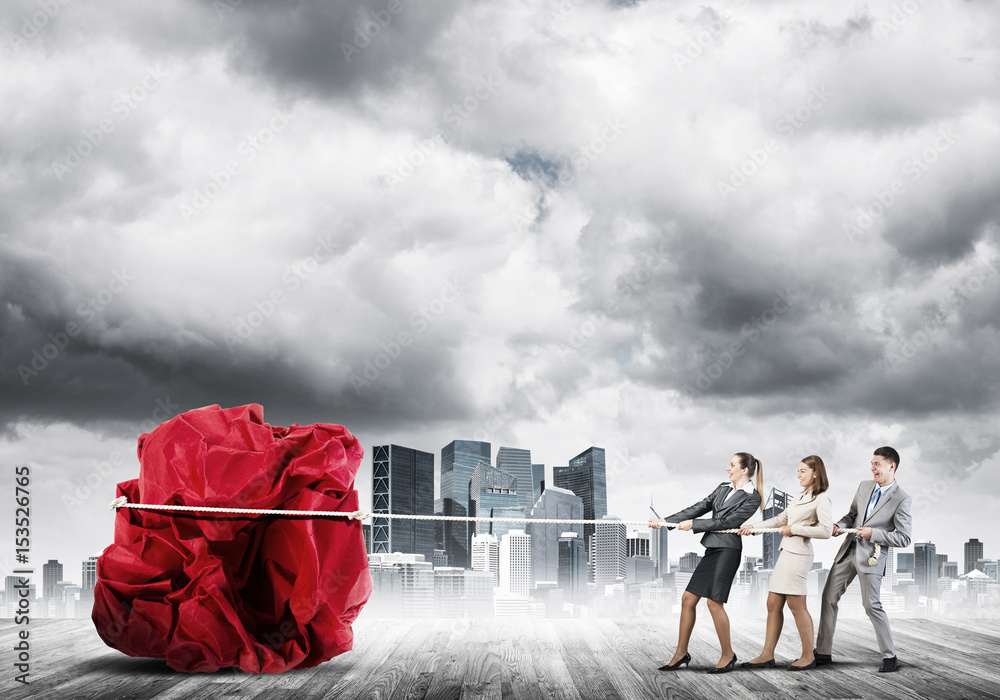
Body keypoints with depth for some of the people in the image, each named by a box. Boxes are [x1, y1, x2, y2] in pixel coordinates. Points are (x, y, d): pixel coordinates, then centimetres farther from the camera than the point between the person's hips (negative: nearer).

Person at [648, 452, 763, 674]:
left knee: (714, 602, -10)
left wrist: (693, 524, -8)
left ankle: (728, 655, 6)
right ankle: (681, 653, 12)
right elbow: (699, 508, 17)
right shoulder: (722, 488, 18)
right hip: (712, 549, 8)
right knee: (688, 599, 4)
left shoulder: (752, 497, -5)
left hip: (727, 549, -8)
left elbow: (727, 522, -11)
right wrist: (665, 521, 12)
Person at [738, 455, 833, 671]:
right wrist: (754, 528, 15)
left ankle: (808, 656, 9)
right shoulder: (802, 496, 19)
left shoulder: (821, 499, -8)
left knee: (796, 605, -3)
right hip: (786, 552, 9)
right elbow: (781, 518, 23)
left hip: (798, 554, -9)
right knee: (773, 604, 7)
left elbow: (826, 530, -18)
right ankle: (767, 655, 12)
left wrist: (794, 529, -12)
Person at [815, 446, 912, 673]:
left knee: (871, 604, -8)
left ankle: (890, 656, 8)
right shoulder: (864, 486, 8)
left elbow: (903, 538, -12)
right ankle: (823, 652, 16)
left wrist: (873, 533, -20)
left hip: (871, 555, -7)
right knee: (829, 597, 7)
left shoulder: (901, 499, -11)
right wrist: (839, 526, 0)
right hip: (849, 550, 7)